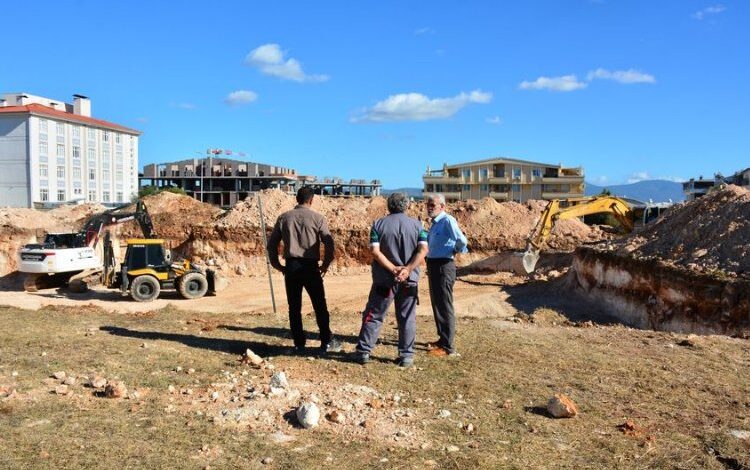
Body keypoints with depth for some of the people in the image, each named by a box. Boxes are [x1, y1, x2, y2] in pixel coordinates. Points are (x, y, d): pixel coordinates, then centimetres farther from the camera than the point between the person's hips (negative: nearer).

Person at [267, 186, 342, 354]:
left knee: (294, 308, 9)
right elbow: (329, 242, -8)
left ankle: (299, 345, 13)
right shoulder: (317, 218, -2)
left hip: (291, 266, 3)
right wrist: (326, 264, 4)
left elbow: (271, 243, 8)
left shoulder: (284, 218, 7)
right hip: (310, 266, -2)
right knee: (320, 306, 8)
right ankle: (327, 342, 15)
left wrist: (276, 264, 16)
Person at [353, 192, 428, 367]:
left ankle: (363, 352, 12)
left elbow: (375, 251, -13)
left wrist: (393, 269, -15)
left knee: (374, 316, 9)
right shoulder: (416, 224, 3)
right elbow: (423, 249, -10)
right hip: (409, 280, 1)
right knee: (407, 319, 10)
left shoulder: (379, 224, -1)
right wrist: (407, 269, -16)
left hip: (384, 280, -1)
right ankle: (406, 356, 13)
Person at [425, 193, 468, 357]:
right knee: (436, 304, 18)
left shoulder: (448, 221, -16)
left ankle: (448, 346, 3)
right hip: (433, 265, 10)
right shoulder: (434, 224, 14)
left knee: (444, 306, -4)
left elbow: (461, 240, -29)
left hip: (443, 266, -10)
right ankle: (442, 339, 32)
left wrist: (457, 250, -10)